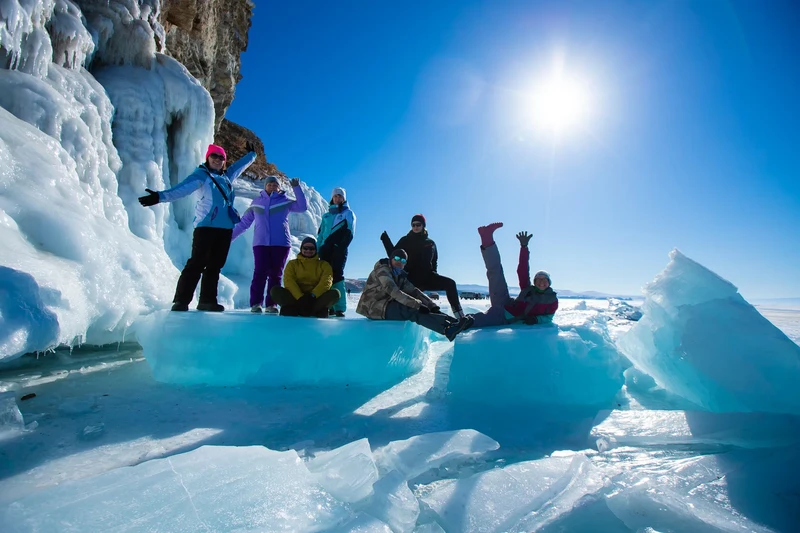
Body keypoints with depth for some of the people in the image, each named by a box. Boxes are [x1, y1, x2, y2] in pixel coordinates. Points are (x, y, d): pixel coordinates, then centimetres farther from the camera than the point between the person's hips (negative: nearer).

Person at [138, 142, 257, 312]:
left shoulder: (227, 175, 19)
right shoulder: (202, 174, 0)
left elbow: (241, 164, 38)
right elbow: (182, 188, -16)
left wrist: (252, 154, 53)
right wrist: (161, 196, -31)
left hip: (225, 228, 6)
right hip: (206, 226, -6)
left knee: (215, 265, 6)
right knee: (197, 263, -11)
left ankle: (207, 300, 11)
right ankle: (181, 300, -9)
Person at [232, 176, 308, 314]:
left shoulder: (286, 201, 9)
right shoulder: (256, 202, 13)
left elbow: (303, 207, -7)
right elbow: (244, 222, 17)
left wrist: (296, 188, -10)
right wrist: (230, 235, 16)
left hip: (281, 243, 0)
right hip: (260, 243, 1)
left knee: (275, 274, 1)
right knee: (260, 272, -8)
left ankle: (271, 304, 5)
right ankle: (255, 303, -5)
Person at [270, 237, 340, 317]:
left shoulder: (324, 265, 14)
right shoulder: (293, 263, 15)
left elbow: (326, 281, -4)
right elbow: (288, 281, -3)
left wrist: (312, 296, -23)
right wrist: (300, 297, -21)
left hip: (316, 299, 0)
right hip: (296, 298, 0)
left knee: (335, 293, -27)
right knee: (275, 290, -24)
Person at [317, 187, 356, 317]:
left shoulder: (348, 213, 10)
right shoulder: (326, 215, 23)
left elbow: (349, 233, -1)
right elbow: (320, 234, 20)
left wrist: (341, 247, -13)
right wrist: (317, 249, 8)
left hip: (339, 249, -5)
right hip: (325, 249, 5)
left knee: (337, 275, -15)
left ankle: (340, 308, -18)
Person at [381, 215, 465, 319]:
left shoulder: (430, 243, 13)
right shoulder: (405, 240, 5)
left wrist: (433, 272, 7)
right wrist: (386, 240, -13)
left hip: (427, 277, 2)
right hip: (411, 278, -2)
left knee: (450, 283, -15)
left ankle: (460, 316, -17)